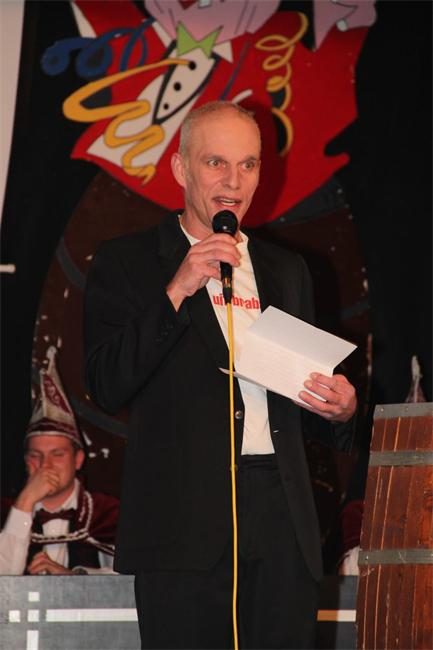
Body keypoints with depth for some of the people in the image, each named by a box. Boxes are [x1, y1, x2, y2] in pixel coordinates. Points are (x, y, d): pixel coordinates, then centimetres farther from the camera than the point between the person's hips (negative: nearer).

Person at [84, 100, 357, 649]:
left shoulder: (286, 270, 21)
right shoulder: (125, 263, 5)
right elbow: (107, 387, -6)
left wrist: (340, 409, 4)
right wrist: (177, 291, -12)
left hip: (283, 520, 4)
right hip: (184, 517, -4)